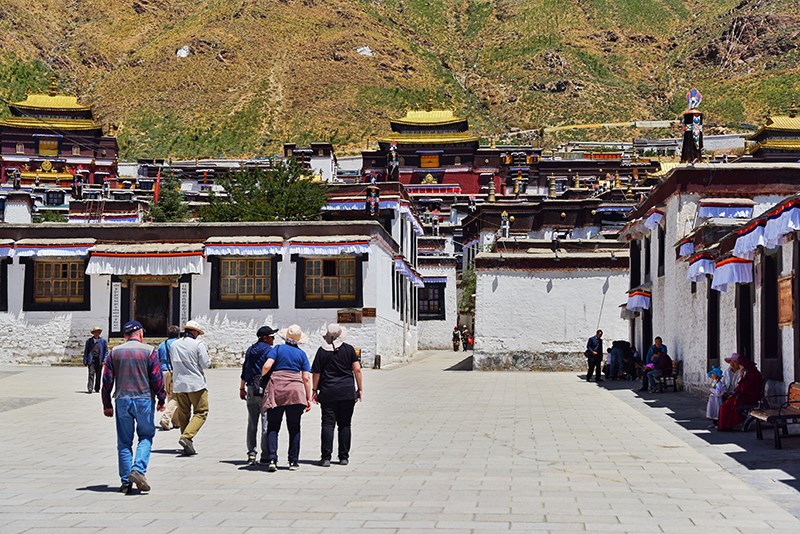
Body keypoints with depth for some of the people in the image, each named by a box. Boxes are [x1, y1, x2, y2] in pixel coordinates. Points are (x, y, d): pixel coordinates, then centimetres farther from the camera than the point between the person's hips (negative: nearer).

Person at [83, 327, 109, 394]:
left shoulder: (103, 341, 9)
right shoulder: (89, 341, 9)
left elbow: (106, 351, 9)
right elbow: (85, 351, 11)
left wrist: (104, 360, -5)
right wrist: (85, 361, 4)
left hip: (99, 360, 1)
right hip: (91, 360, -1)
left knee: (98, 375, 6)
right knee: (91, 373, -12)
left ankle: (97, 388, 18)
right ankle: (90, 388, -17)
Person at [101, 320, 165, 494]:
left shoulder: (114, 352, 6)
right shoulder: (149, 351, -2)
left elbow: (107, 380, 6)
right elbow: (157, 378, -6)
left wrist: (107, 405, 12)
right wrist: (161, 400, 5)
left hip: (122, 400, 2)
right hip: (144, 399, -2)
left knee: (124, 442, 7)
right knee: (146, 437, 9)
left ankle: (125, 481, 7)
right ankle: (138, 469, -12)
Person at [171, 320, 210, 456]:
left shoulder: (175, 344, 8)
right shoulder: (198, 344, -8)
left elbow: (174, 363, 17)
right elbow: (205, 364, -7)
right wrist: (207, 356, 13)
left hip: (179, 385, 6)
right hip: (196, 384, -5)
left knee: (183, 414, 10)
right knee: (201, 412, 1)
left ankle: (188, 447, 11)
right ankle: (186, 437, -18)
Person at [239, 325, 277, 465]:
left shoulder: (250, 350, 11)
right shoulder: (269, 351, -7)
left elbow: (245, 369, 12)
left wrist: (242, 388, 18)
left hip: (251, 390, 6)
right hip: (265, 389, -6)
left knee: (252, 423, 11)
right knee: (267, 422, -1)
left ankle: (251, 453, 7)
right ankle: (265, 455, -1)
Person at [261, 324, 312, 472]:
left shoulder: (278, 349, 5)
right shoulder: (302, 354, 9)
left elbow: (267, 366, -9)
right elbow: (306, 378, 4)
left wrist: (262, 376, 13)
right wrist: (308, 398, 10)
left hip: (276, 389, -1)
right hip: (295, 391, 1)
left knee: (273, 427, 3)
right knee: (294, 428, 9)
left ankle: (272, 459, -10)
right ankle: (293, 461, 10)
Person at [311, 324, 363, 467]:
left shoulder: (322, 351, 1)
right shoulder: (349, 349, 1)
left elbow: (316, 373, 0)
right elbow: (357, 370, -2)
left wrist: (314, 390, 10)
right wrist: (359, 389, 5)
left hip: (328, 392, 0)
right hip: (347, 392, 0)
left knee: (328, 424, 1)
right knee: (345, 424, 7)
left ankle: (326, 457, -4)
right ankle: (344, 457, 8)